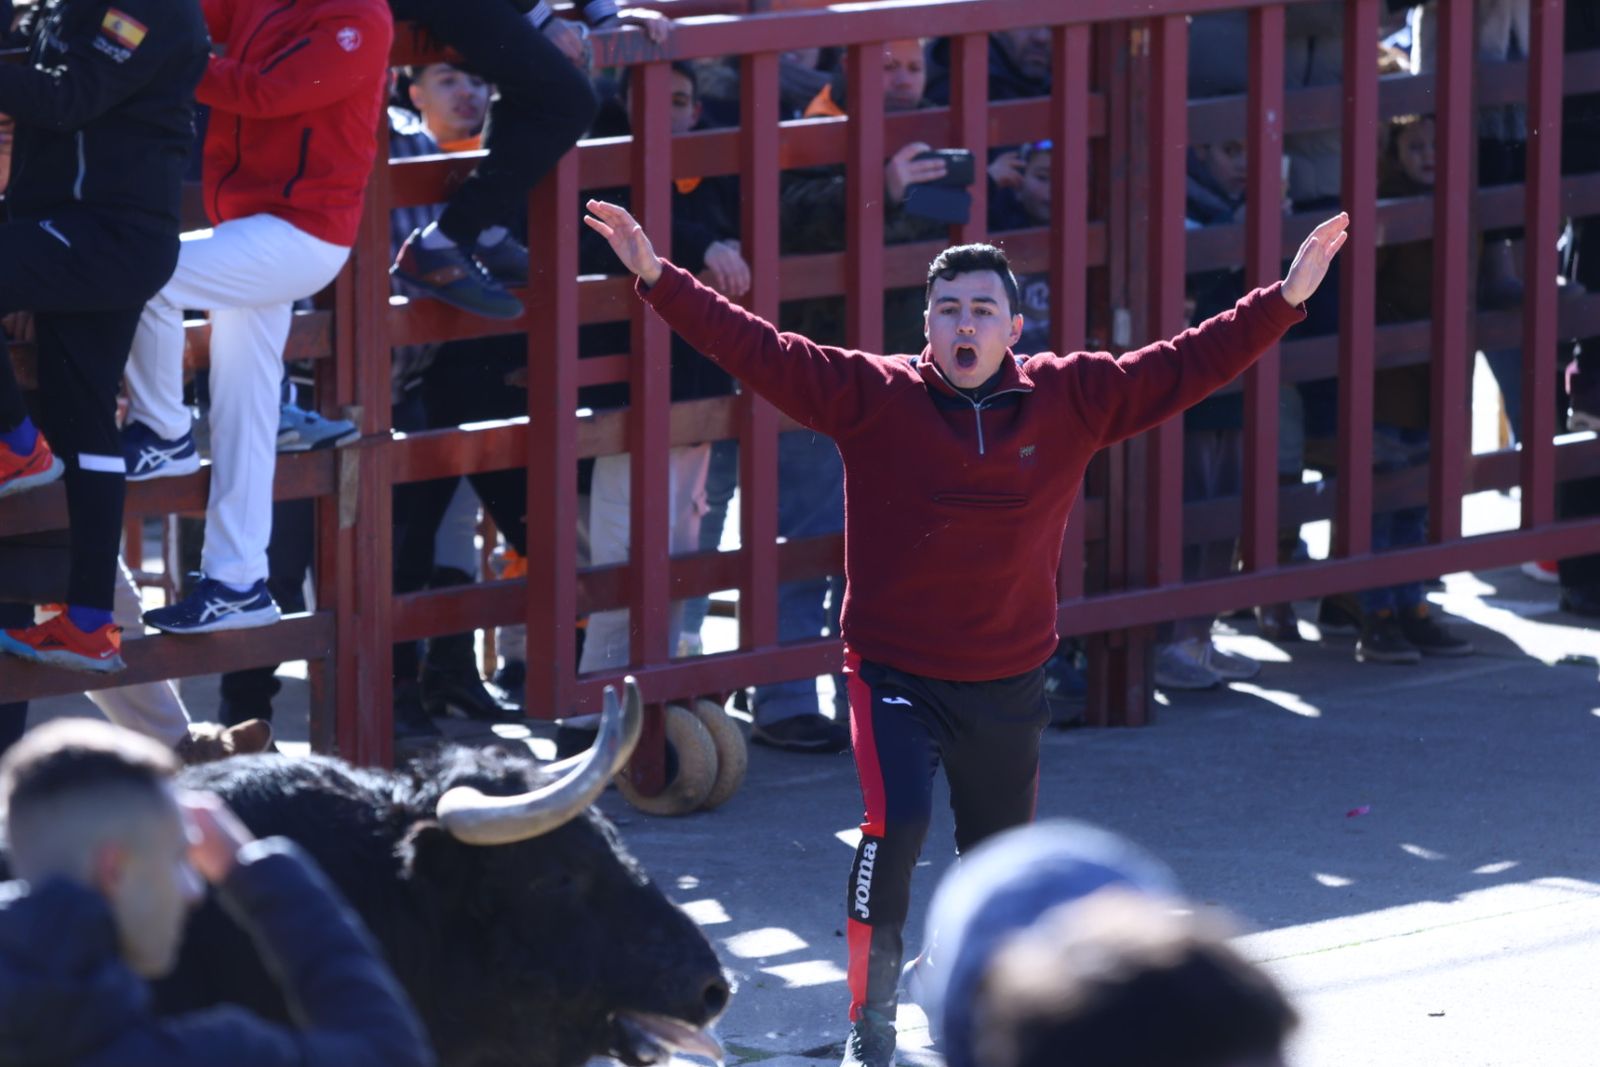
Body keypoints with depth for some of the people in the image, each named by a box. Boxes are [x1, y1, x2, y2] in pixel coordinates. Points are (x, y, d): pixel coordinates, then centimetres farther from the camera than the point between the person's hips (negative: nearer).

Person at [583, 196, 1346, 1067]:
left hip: (1009, 684, 3)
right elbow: (758, 351, -12)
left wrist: (1287, 299, -4)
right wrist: (658, 280, -21)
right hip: (894, 675, -3)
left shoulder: (1070, 399, -2)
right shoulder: (871, 396, -8)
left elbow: (1185, 366, 1)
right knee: (896, 819, -24)